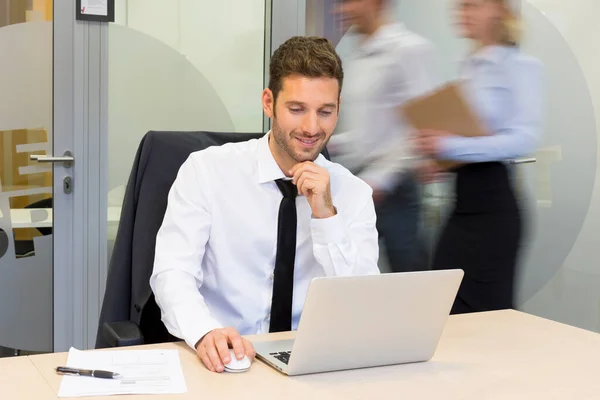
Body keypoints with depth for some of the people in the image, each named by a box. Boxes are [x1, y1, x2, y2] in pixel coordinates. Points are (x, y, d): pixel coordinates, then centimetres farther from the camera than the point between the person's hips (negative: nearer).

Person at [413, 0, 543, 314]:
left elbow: (525, 138, -18)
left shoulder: (520, 66, -8)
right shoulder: (470, 68, 14)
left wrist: (452, 146, -22)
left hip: (493, 199, -7)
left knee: (487, 307, 0)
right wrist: (438, 158, 4)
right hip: (464, 197, 7)